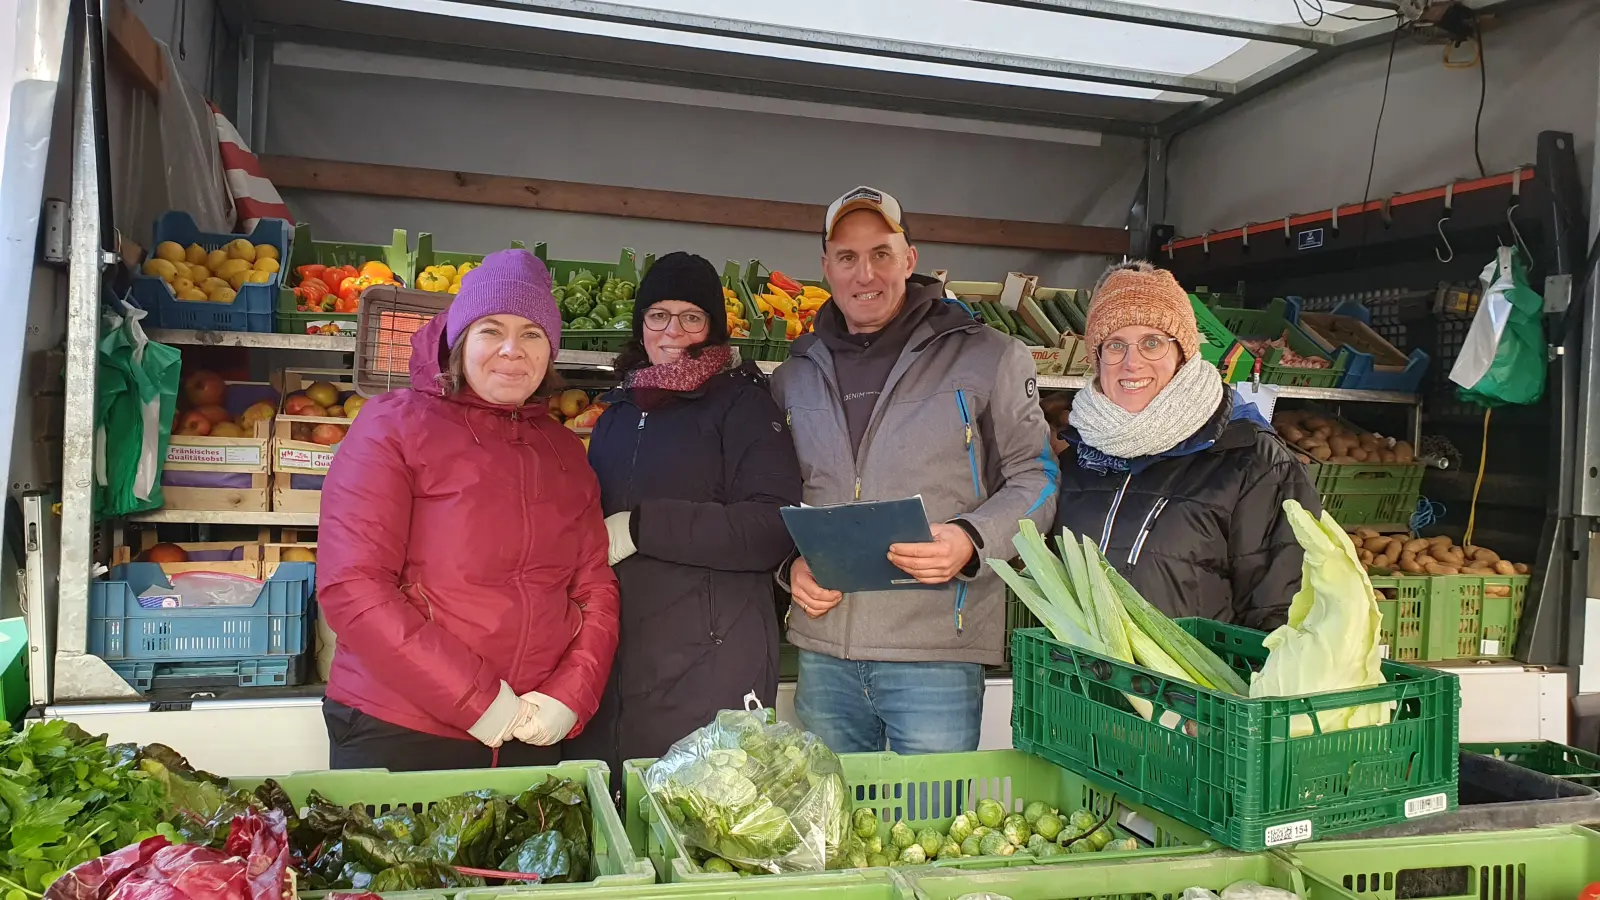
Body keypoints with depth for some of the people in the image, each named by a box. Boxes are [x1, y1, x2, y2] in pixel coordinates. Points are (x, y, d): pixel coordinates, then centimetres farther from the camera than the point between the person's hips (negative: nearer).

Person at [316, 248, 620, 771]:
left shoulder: (564, 452, 10)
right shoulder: (394, 426, -5)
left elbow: (596, 587, 8)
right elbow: (351, 587, -14)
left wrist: (570, 697, -9)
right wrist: (477, 699, -16)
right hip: (397, 736, -4)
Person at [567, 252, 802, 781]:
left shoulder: (742, 405, -2)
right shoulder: (619, 413, 17)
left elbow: (774, 529, -15)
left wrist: (642, 527, -17)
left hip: (709, 670, -6)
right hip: (613, 661, 6)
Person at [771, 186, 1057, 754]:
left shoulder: (987, 357, 2)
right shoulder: (795, 376, 14)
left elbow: (1036, 478, 3)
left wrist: (971, 541, -15)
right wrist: (791, 564, 1)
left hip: (936, 649, -3)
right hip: (822, 650, 4)